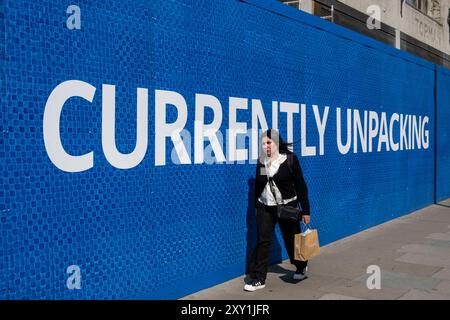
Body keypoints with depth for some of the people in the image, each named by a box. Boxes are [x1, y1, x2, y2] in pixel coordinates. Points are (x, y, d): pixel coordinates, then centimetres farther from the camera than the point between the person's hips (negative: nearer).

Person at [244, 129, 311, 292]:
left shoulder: (290, 159, -9)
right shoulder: (261, 162, 2)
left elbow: (300, 186, -8)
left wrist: (305, 210, -9)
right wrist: (256, 206, 18)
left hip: (287, 207, -3)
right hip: (265, 208, 3)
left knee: (292, 239, 12)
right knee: (262, 242, -2)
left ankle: (301, 267, 39)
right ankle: (258, 279, 4)